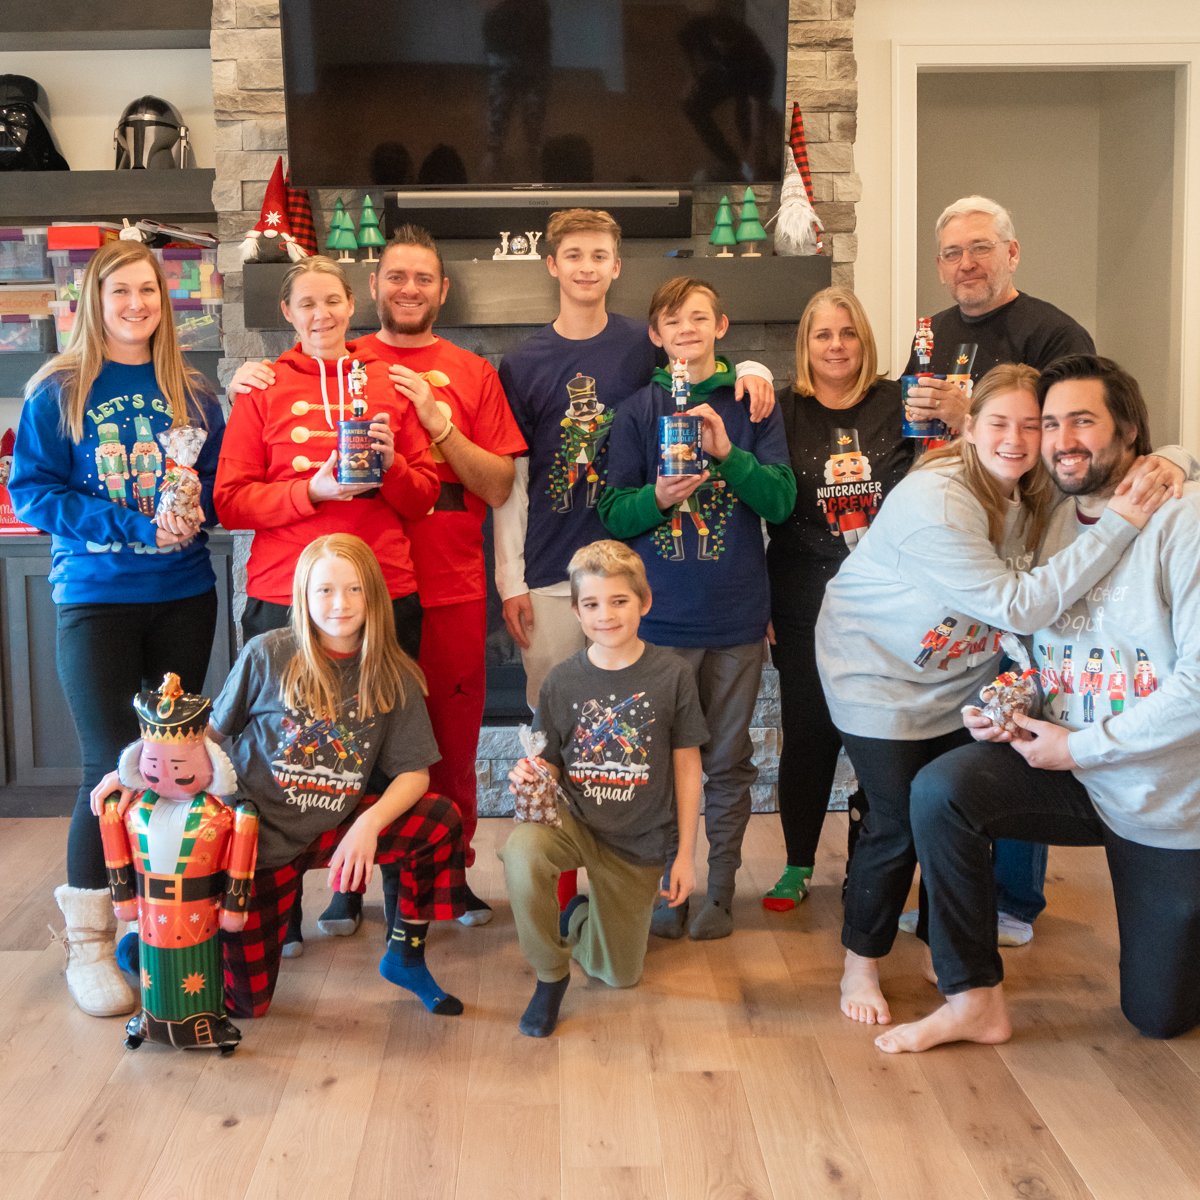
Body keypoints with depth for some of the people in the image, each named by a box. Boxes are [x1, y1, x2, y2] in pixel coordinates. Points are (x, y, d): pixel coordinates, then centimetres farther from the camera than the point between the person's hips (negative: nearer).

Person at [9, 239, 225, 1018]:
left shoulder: (192, 393, 8)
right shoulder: (58, 392, -1)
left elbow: (221, 480, 10)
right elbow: (31, 491, -6)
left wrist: (194, 515, -13)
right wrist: (134, 527, -17)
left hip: (184, 595, 3)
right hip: (95, 597, -3)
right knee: (112, 766, -6)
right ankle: (89, 941, 7)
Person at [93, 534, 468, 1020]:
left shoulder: (392, 676, -5)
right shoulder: (266, 655, -11)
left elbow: (414, 773, -7)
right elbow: (212, 731, 0)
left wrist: (369, 824, -24)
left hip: (329, 829, 3)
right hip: (255, 834, -2)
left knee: (441, 823, -20)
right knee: (245, 1001, 1)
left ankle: (405, 956, 2)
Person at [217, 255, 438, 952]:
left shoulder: (387, 383, 12)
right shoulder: (262, 389, 8)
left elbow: (425, 494, 12)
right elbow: (232, 501, 0)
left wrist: (390, 466, -8)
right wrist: (315, 488, -14)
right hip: (285, 593, -1)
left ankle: (352, 887, 22)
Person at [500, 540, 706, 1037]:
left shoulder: (670, 674, -10)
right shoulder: (562, 681, -7)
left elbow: (687, 767, -3)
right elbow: (550, 767, 2)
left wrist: (686, 854, -3)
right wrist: (530, 777, -23)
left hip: (639, 842, 0)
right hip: (573, 819, 0)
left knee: (619, 974, 9)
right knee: (521, 850, -36)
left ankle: (579, 916, 44)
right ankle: (550, 973, -11)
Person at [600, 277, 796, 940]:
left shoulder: (753, 405, 4)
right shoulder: (636, 412, 5)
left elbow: (781, 501, -3)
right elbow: (613, 514, 2)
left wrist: (728, 454, -17)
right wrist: (656, 497, -18)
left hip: (736, 615, 0)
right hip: (660, 614, 0)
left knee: (728, 761, 9)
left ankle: (720, 888, 21)